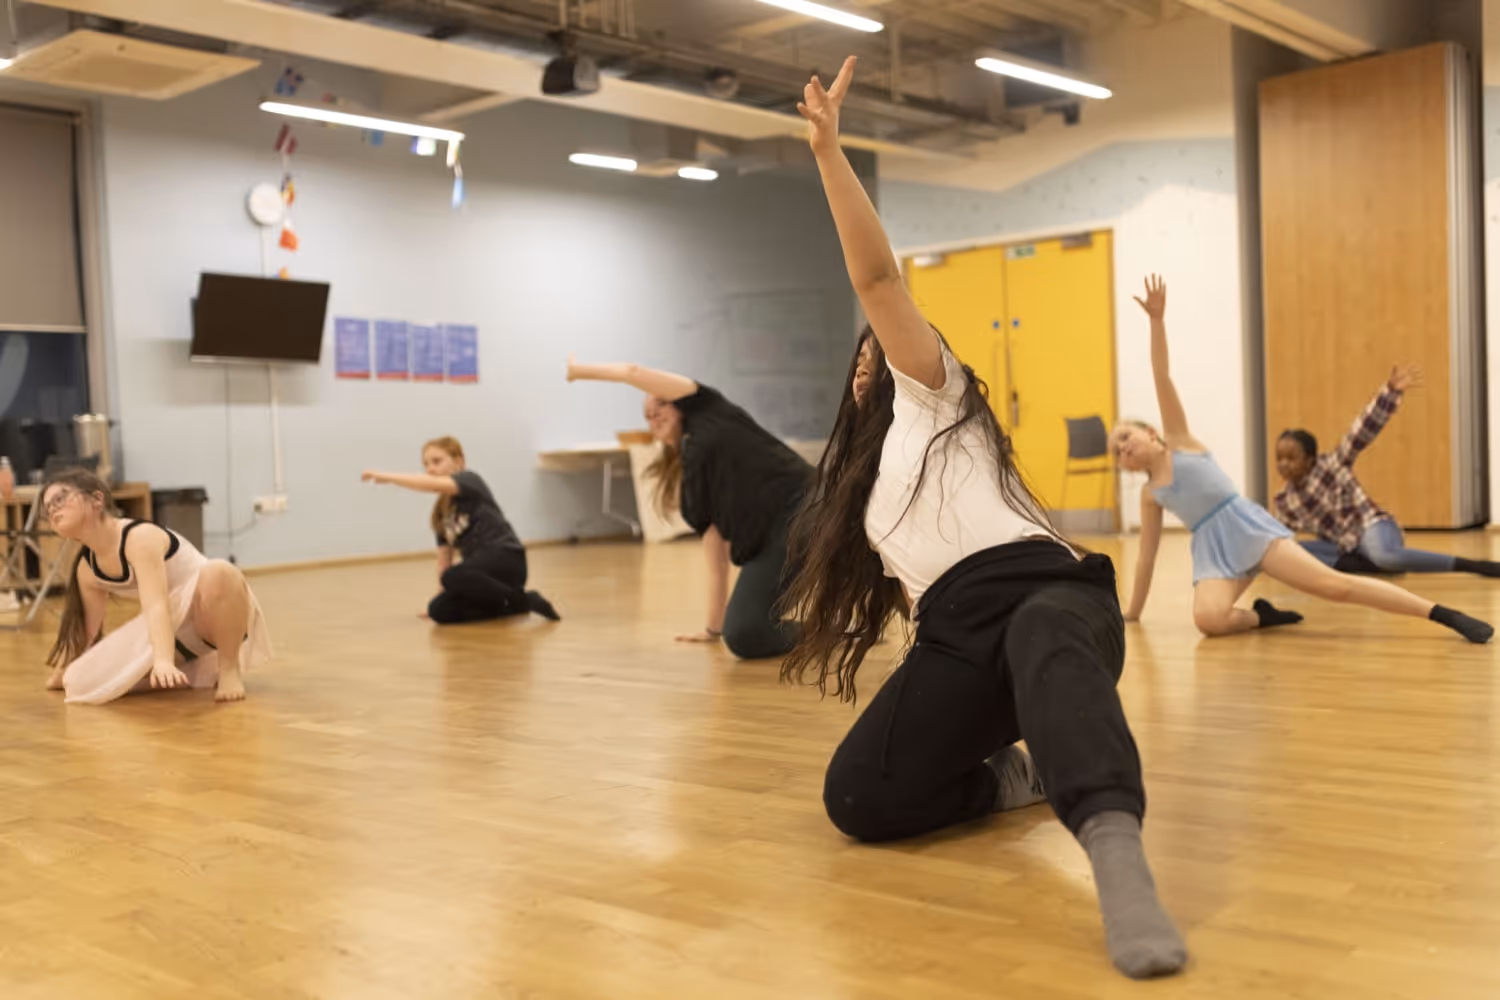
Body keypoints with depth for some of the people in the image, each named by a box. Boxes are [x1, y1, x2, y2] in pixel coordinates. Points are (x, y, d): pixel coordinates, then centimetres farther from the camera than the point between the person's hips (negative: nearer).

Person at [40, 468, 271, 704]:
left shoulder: (141, 537, -25)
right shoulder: (86, 570, -1)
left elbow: (157, 605, -39)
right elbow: (84, 629, 14)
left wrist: (164, 661, -53)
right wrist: (60, 675, 26)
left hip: (215, 613, -7)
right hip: (173, 627, 7)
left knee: (218, 573, -42)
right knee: (81, 683, -6)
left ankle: (229, 669, -19)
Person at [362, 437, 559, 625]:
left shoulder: (469, 480, -4)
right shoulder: (441, 511, 17)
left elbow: (433, 484, -24)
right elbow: (444, 556, 18)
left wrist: (386, 477, -21)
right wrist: (440, 593, 13)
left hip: (506, 558, -8)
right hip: (479, 565, 8)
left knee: (453, 577, -34)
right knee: (439, 610, -15)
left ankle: (519, 597, -16)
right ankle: (513, 605, -3)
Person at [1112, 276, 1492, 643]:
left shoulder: (1180, 441, 9)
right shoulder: (1150, 494, 16)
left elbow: (1162, 378, 0)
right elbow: (1146, 555, 21)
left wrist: (1157, 320, -4)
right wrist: (1132, 612, 21)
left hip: (1248, 527, -3)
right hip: (1213, 551, 3)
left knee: (1333, 583, -18)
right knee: (1207, 619, -31)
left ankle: (1445, 614, -17)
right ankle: (1261, 616, -1)